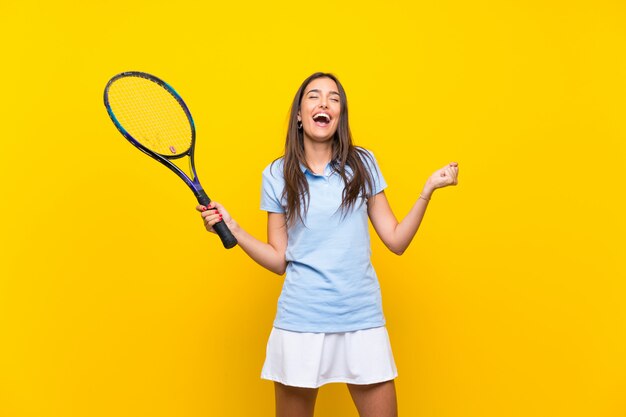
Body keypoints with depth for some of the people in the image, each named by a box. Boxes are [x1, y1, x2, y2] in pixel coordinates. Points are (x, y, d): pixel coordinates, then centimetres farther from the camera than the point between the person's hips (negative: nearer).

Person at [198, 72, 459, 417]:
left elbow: (396, 241, 3)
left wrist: (428, 188, -5)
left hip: (363, 321, 1)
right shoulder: (277, 175, 1)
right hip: (299, 321, 0)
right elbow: (279, 260, 2)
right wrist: (231, 228, -8)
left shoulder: (363, 164, 3)